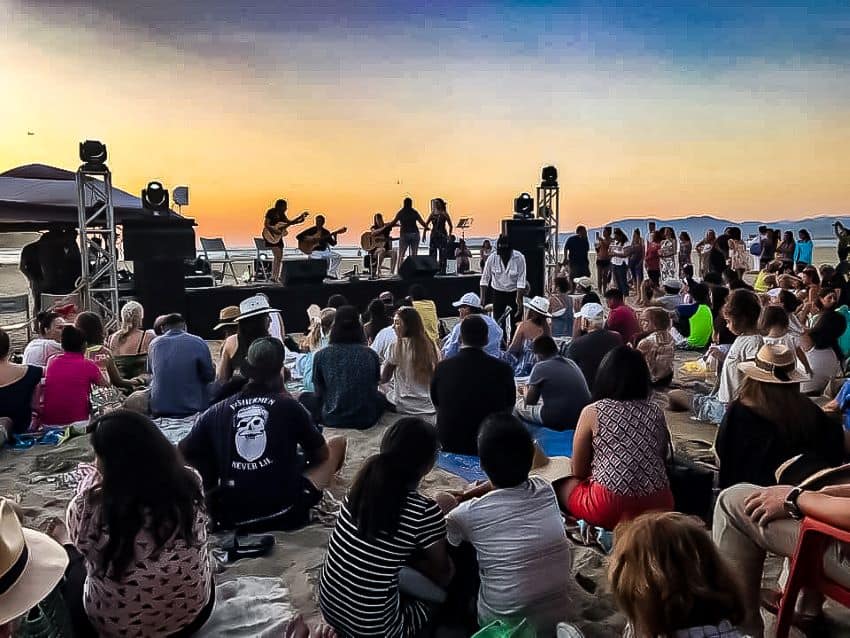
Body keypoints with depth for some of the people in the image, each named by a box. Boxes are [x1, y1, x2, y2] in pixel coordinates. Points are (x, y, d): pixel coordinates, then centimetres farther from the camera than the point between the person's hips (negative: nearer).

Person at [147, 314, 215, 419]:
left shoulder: (154, 344, 0)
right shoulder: (198, 343, -10)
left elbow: (150, 372, 15)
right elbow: (209, 376, -7)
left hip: (159, 410, 3)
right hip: (192, 409, -3)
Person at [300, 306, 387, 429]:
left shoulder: (321, 355, -7)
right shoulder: (370, 354, -4)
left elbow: (319, 392, 4)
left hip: (332, 420, -1)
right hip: (366, 420, 1)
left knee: (304, 397, 25)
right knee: (381, 398, 33)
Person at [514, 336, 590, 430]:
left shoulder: (540, 367, -6)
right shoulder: (571, 363, 13)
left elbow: (529, 402, 0)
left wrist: (527, 391, 22)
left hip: (557, 421, -7)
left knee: (519, 404, 15)